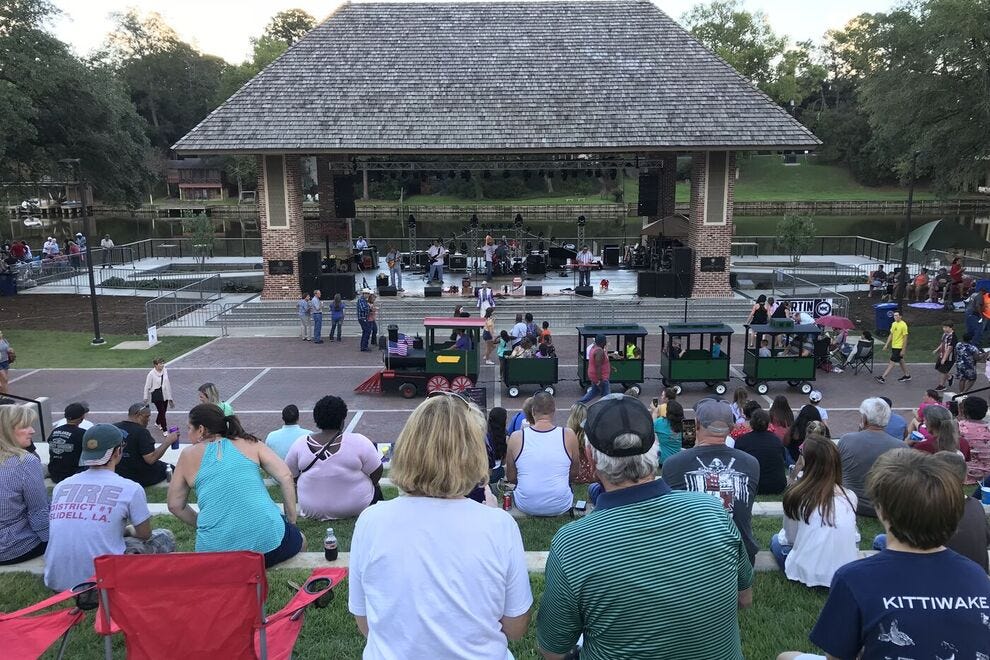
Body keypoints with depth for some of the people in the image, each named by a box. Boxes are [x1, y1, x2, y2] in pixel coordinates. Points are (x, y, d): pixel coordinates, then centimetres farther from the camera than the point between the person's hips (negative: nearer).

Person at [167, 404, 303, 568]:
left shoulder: (188, 456, 8)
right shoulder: (250, 444, 8)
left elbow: (175, 505, 13)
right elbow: (285, 477, 1)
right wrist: (291, 522, 10)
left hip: (216, 548, 1)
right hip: (267, 542, -1)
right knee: (300, 540, 31)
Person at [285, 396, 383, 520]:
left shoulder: (300, 443, -11)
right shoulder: (359, 442, -18)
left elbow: (290, 476, 1)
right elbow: (377, 472, -11)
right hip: (355, 508, -3)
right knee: (376, 489, 29)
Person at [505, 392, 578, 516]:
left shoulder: (516, 437, -11)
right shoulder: (569, 435, -11)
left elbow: (510, 478, 0)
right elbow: (574, 474, 3)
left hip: (526, 507, 0)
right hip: (560, 507, 0)